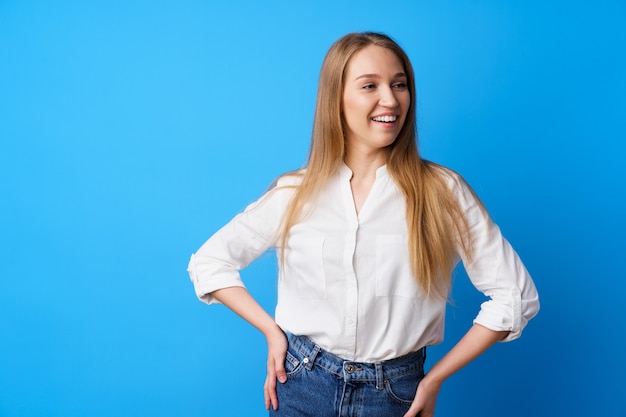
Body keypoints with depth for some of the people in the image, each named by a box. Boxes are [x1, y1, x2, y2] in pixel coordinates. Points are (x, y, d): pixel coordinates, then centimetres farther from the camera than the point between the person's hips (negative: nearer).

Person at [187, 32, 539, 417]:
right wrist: (271, 330, -4)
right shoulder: (296, 193, -5)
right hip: (303, 385, 1)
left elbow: (514, 296, -7)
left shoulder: (443, 191, -10)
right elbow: (208, 262, 4)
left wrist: (435, 379, -6)